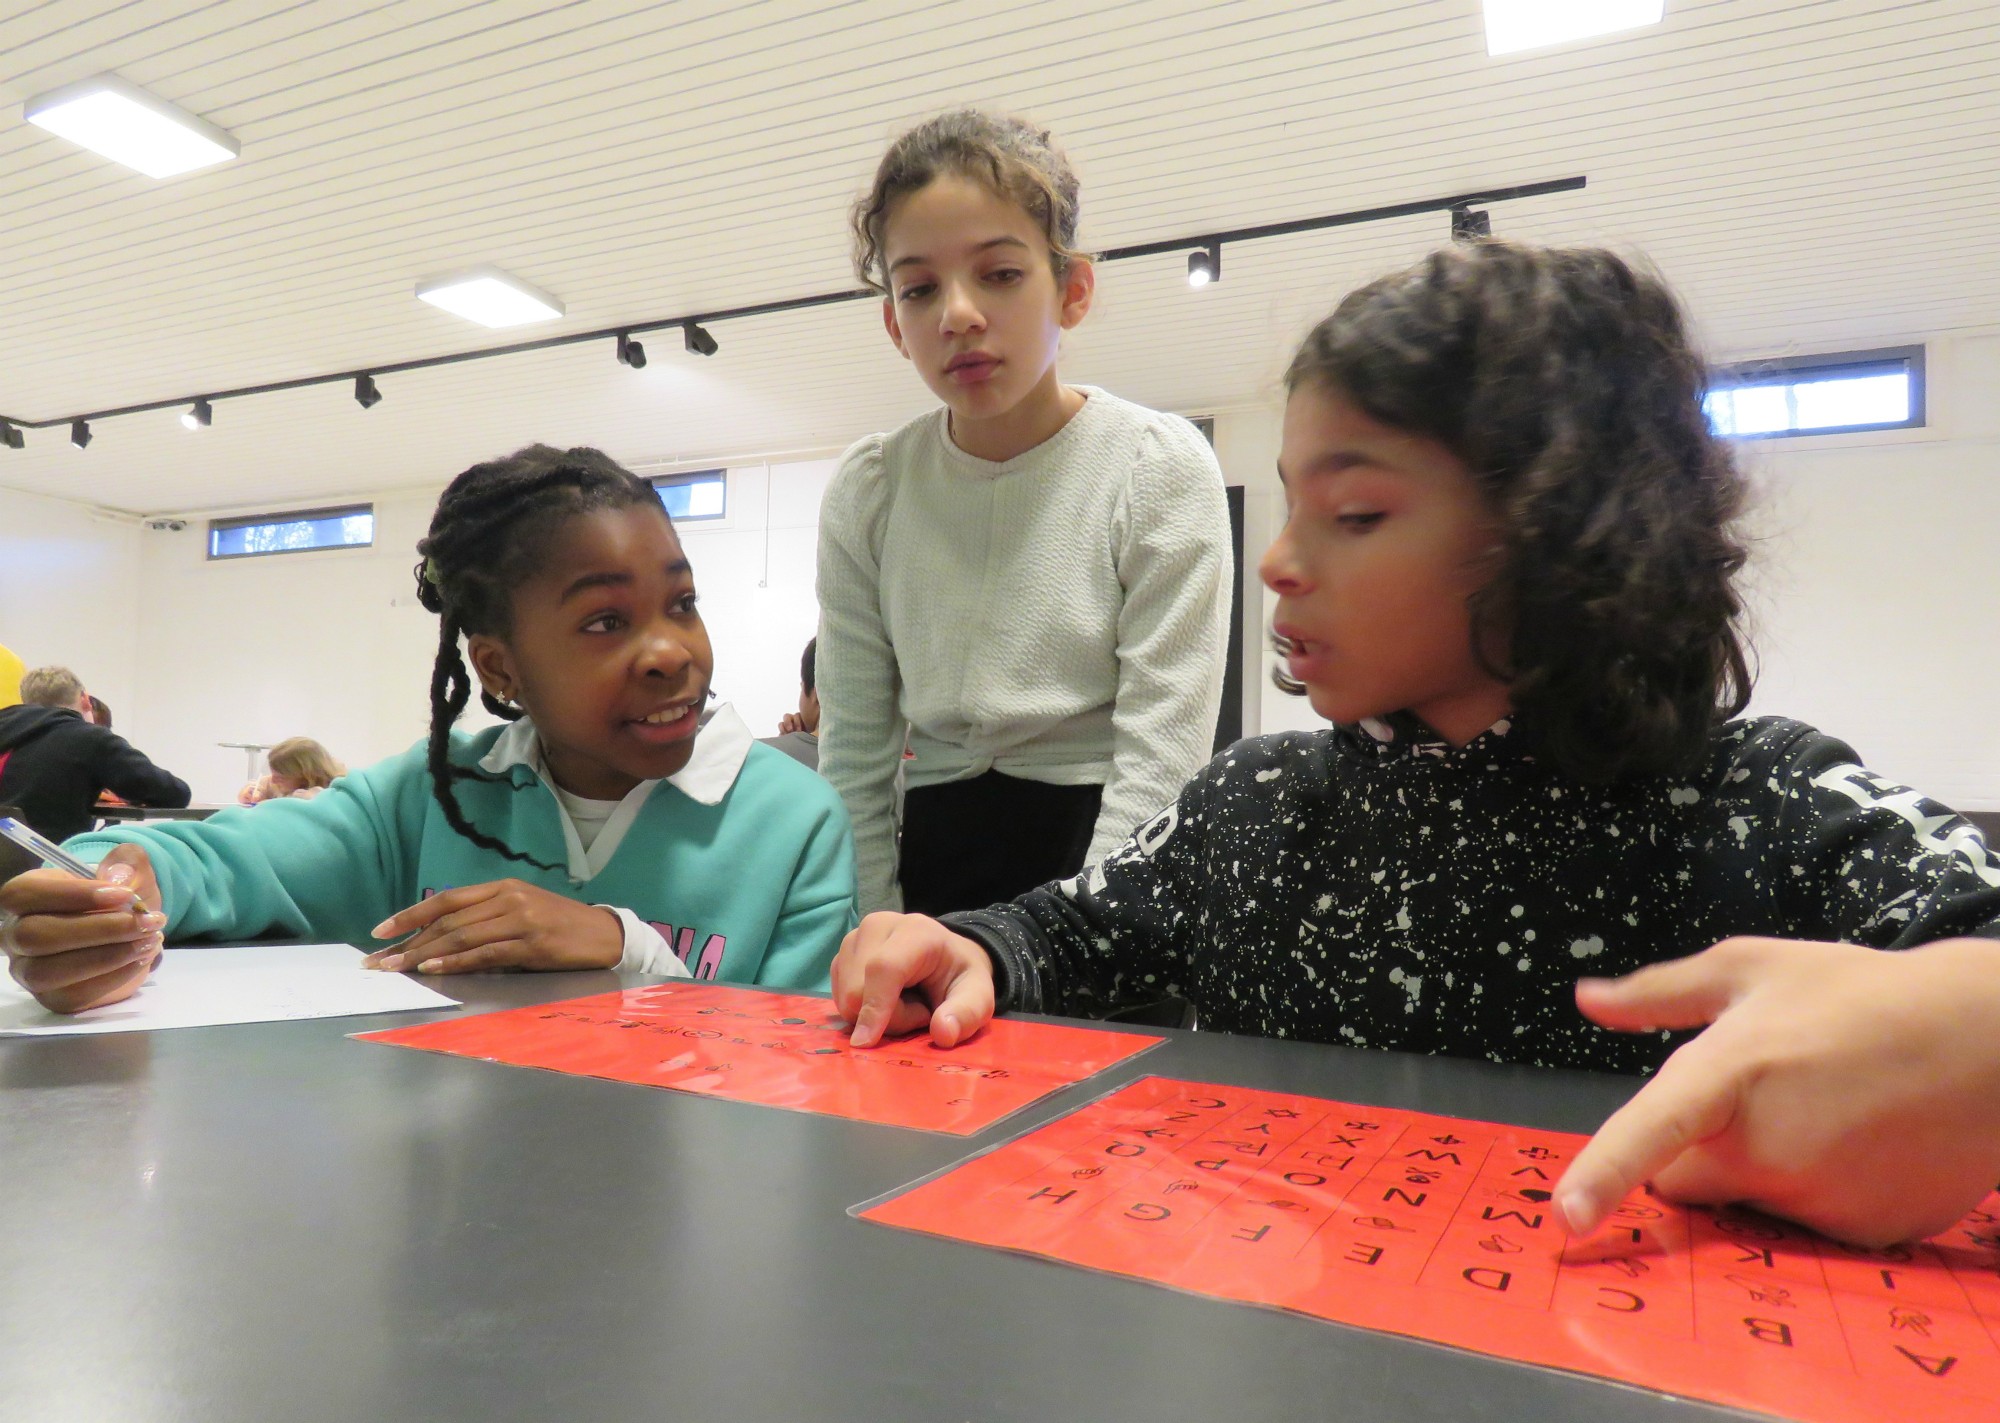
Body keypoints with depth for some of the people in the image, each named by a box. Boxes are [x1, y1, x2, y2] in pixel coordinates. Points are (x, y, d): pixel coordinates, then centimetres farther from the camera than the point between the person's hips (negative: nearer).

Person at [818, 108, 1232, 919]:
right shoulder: (867, 492, 1)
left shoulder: (1160, 468, -7)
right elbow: (855, 761, 3)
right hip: (936, 858, 2)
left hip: (1117, 855, -2)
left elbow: (1160, 756, -11)